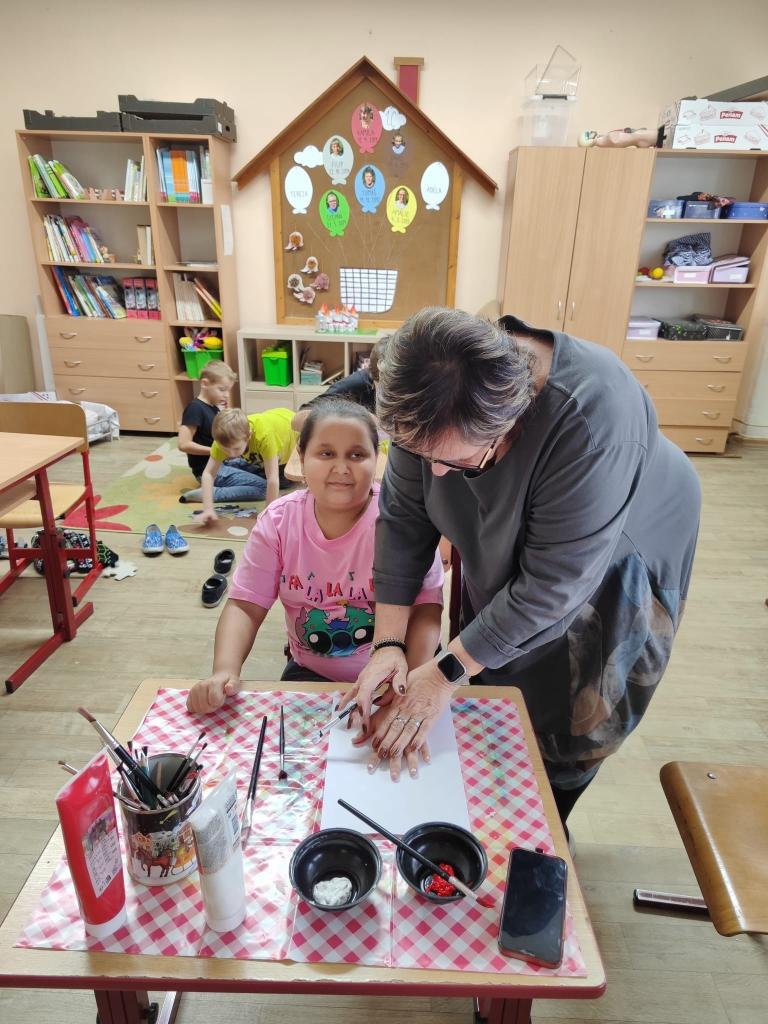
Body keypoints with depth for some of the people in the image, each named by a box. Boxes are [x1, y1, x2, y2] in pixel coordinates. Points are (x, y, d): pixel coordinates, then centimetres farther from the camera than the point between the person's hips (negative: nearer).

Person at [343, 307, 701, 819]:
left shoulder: (593, 422, -42)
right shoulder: (432, 399, -28)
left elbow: (552, 585, -36)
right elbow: (404, 516, -19)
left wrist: (447, 674, -29)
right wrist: (388, 642, -22)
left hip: (612, 561, -4)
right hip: (501, 554, 4)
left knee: (567, 728, 11)